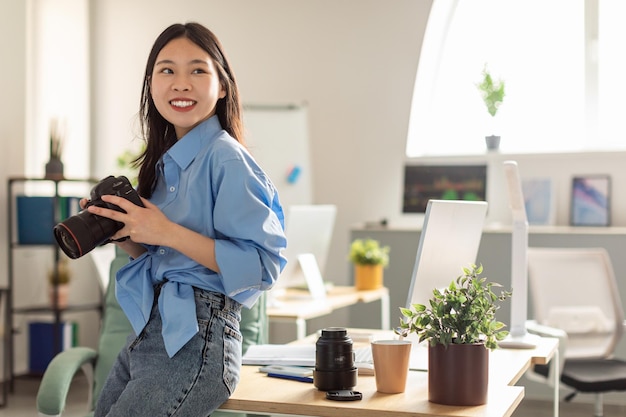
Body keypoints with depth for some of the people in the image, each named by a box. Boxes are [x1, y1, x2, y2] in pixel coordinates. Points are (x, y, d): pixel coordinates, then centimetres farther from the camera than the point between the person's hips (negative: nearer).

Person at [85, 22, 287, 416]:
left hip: (195, 342, -8)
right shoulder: (165, 163, 12)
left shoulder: (226, 158, -13)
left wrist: (167, 232, -21)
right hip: (148, 333, 8)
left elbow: (264, 264, -20)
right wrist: (122, 235, 1)